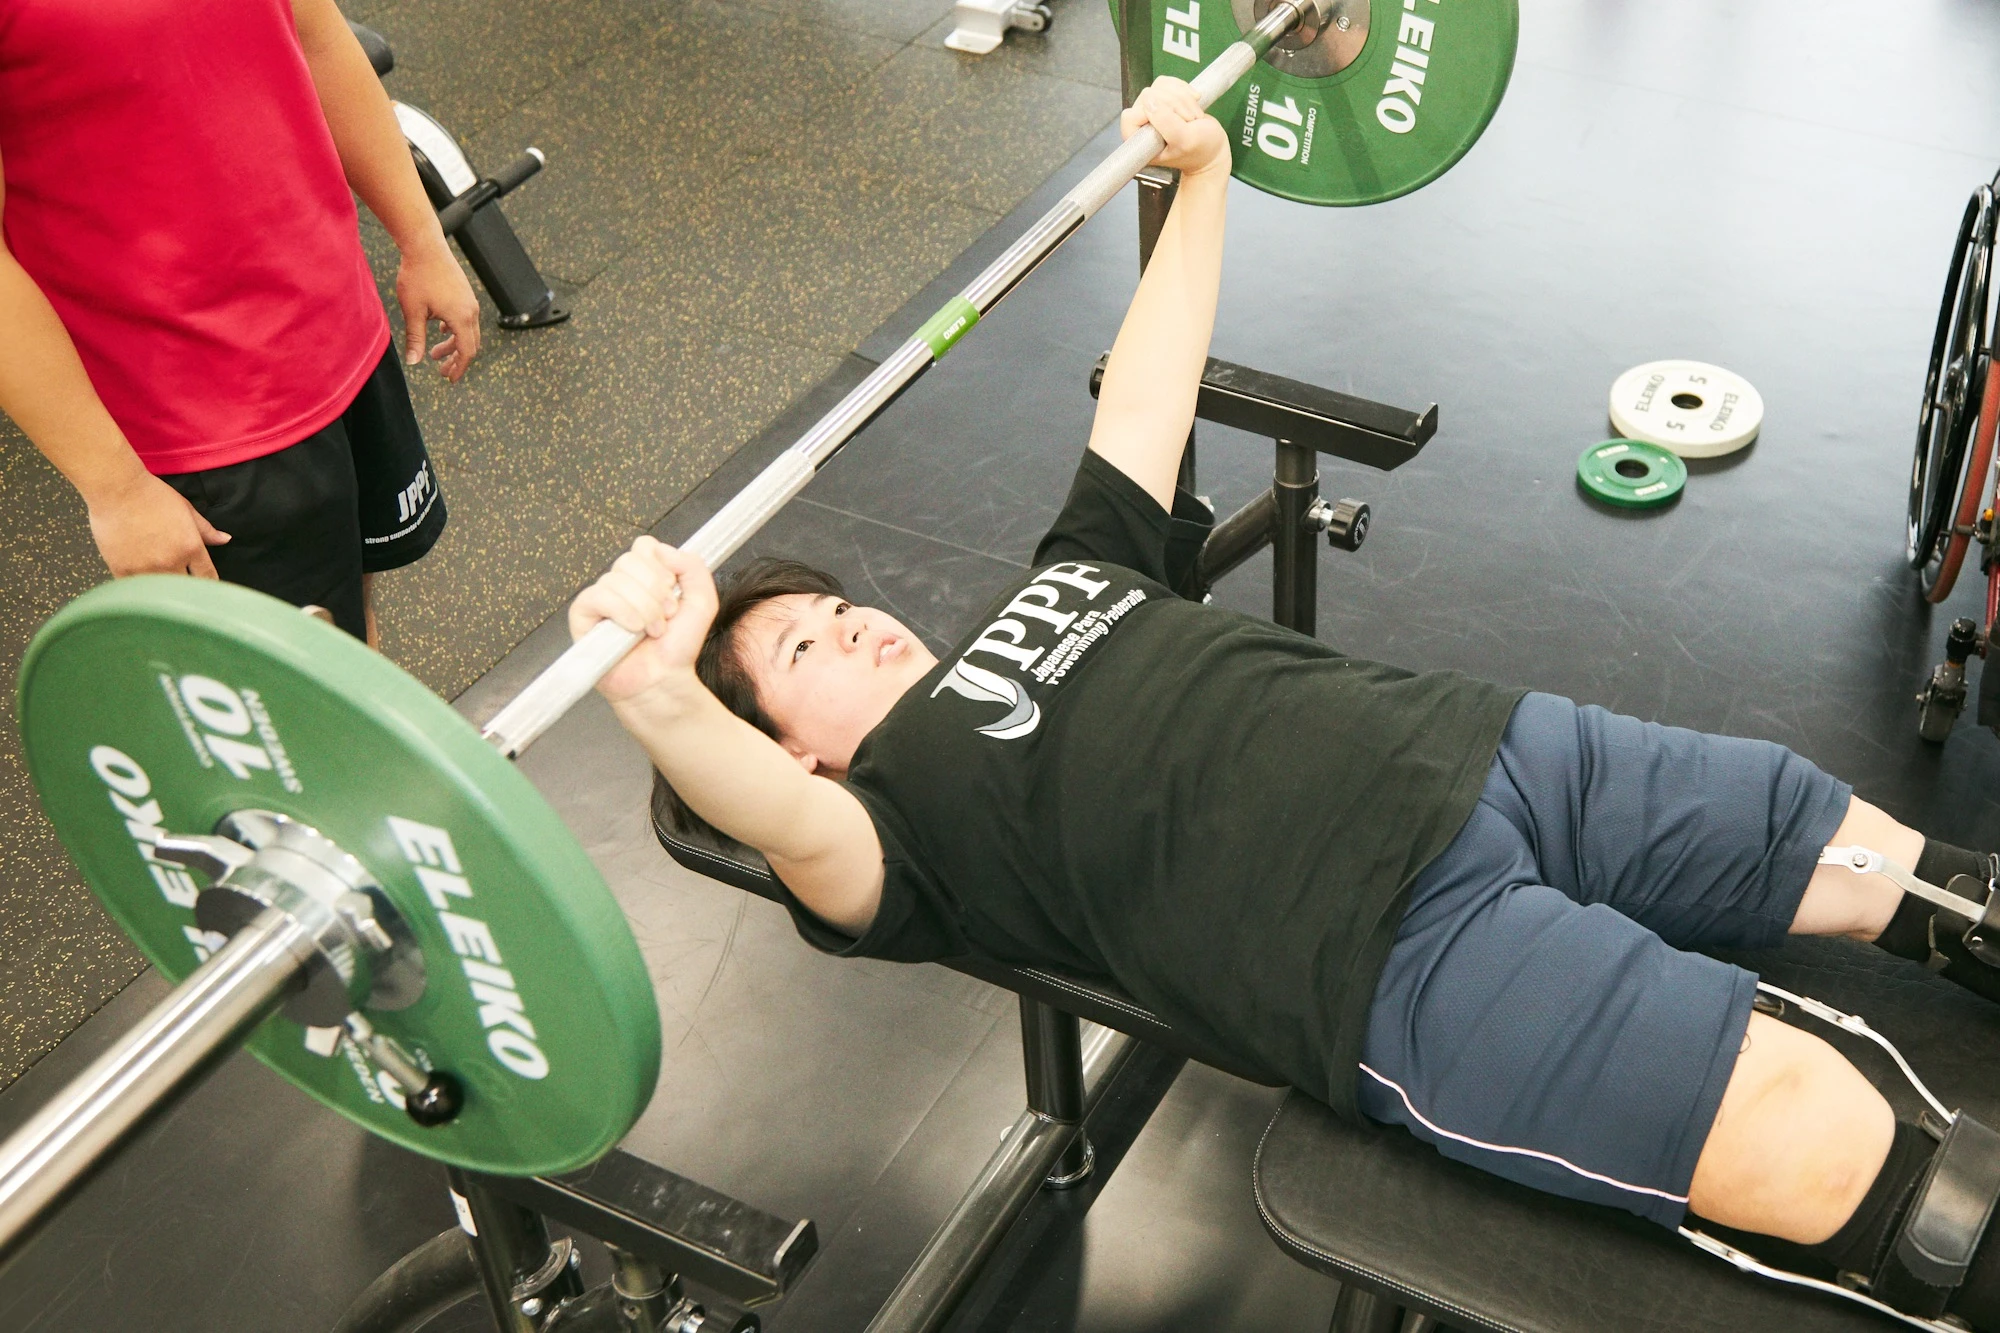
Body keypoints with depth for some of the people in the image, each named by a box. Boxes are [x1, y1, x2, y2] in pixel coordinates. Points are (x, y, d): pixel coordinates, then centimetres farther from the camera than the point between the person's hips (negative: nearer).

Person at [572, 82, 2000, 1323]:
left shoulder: (1069, 575, 24)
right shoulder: (889, 813, 2)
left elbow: (1146, 394, 31)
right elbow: (801, 833, -22)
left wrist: (1203, 173, 30)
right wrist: (656, 692, -40)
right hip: (1406, 935, -7)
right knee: (1835, 1151, -21)